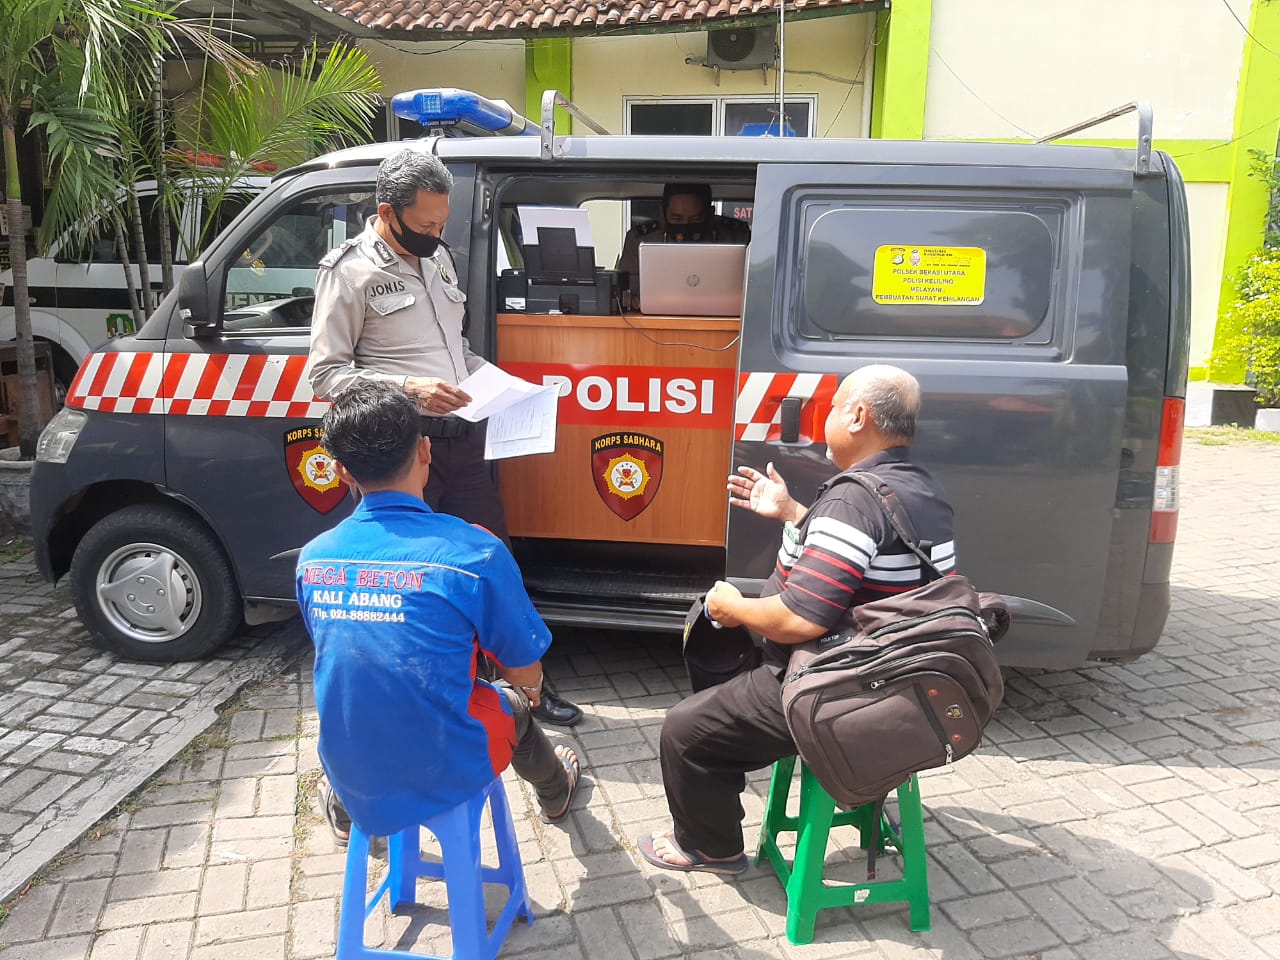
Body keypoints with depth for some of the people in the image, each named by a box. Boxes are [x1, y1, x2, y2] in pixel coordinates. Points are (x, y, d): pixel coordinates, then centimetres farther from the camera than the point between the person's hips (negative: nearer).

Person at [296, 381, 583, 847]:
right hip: (448, 774, -3)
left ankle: (344, 813, 61)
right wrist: (527, 690, 15)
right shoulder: (475, 552, -23)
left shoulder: (312, 559, -9)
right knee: (514, 702, 28)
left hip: (354, 780, 4)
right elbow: (526, 675, -10)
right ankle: (556, 790, 58)